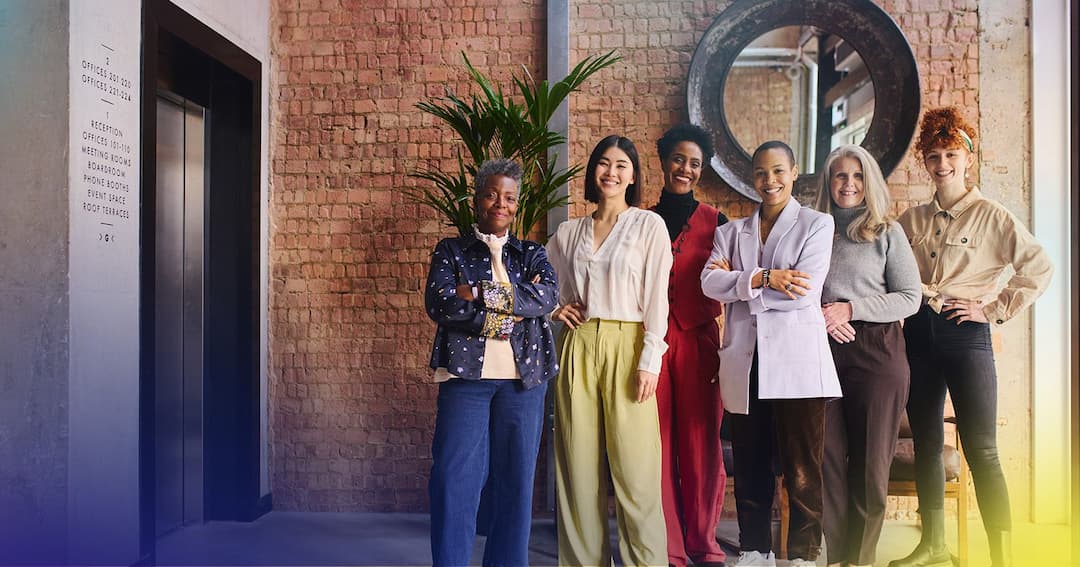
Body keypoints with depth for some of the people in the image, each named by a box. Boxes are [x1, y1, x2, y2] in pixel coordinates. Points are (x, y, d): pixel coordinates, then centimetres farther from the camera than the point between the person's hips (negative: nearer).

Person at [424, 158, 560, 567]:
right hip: (466, 375, -2)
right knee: (454, 479, -5)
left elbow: (548, 297, -5)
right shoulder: (450, 251, 10)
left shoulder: (532, 254, 15)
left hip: (523, 379, 2)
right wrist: (515, 303, -10)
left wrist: (481, 293, -12)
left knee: (516, 480, 5)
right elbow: (439, 305, -7)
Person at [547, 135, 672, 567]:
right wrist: (554, 308, 6)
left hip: (627, 346, -3)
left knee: (634, 467, -6)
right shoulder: (568, 232, 13)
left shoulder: (649, 225, 4)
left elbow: (657, 298, -2)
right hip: (578, 348, 3)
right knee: (580, 466, 4)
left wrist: (649, 361, -10)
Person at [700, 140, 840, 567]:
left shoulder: (816, 224, 7)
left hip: (797, 360, -3)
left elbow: (806, 290, -8)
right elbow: (709, 283, 0)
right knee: (750, 466, 9)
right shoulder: (731, 231, 17)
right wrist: (763, 278, -14)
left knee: (802, 467, -1)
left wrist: (738, 282, -3)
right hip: (744, 361, 3)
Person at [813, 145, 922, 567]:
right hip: (821, 352, 2)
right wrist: (819, 315, -8)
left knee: (871, 460, 2)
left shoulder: (887, 232, 4)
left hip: (877, 351, -1)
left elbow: (909, 298, 0)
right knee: (829, 456, 3)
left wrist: (851, 309, -11)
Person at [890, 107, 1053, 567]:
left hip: (965, 333, -4)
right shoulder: (912, 220, 11)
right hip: (917, 334, 5)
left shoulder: (991, 216, 0)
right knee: (926, 443, 10)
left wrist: (994, 309, -8)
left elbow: (1038, 268, -5)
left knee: (980, 448, -7)